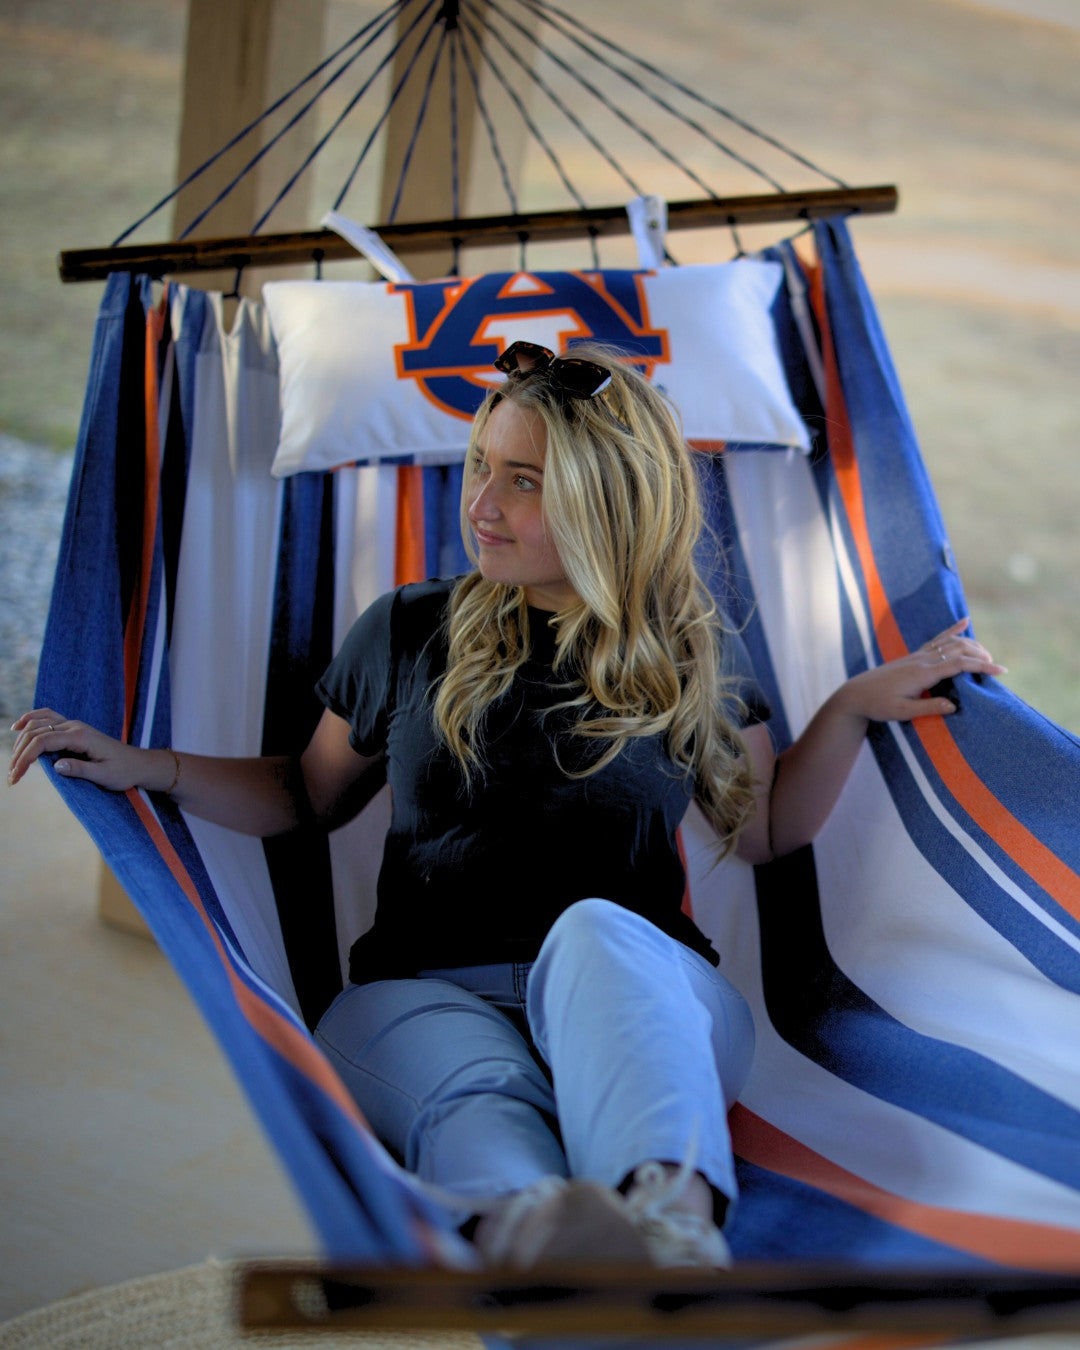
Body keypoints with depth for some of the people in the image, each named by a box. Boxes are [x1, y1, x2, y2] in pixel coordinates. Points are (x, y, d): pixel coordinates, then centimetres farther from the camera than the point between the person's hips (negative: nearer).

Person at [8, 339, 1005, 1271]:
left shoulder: (694, 654, 13)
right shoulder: (411, 632, 14)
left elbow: (763, 830, 21)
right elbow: (309, 797, 24)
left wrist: (857, 704, 9)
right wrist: (140, 766, 12)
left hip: (640, 992, 0)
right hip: (423, 992, 1)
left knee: (596, 930, -37)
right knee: (479, 1097, -36)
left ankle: (672, 1224, -64)